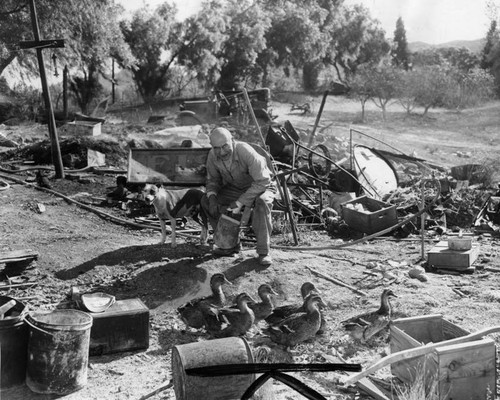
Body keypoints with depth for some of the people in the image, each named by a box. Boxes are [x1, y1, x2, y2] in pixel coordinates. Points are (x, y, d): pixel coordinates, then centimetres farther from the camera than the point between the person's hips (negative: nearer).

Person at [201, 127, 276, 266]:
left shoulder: (246, 152, -33)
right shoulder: (212, 156, -16)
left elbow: (262, 181, -33)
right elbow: (212, 180, 1)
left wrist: (240, 202, -35)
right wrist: (212, 197, -20)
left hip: (261, 186, -5)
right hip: (234, 188, 6)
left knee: (262, 202, -39)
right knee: (205, 201, -12)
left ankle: (263, 251, -24)